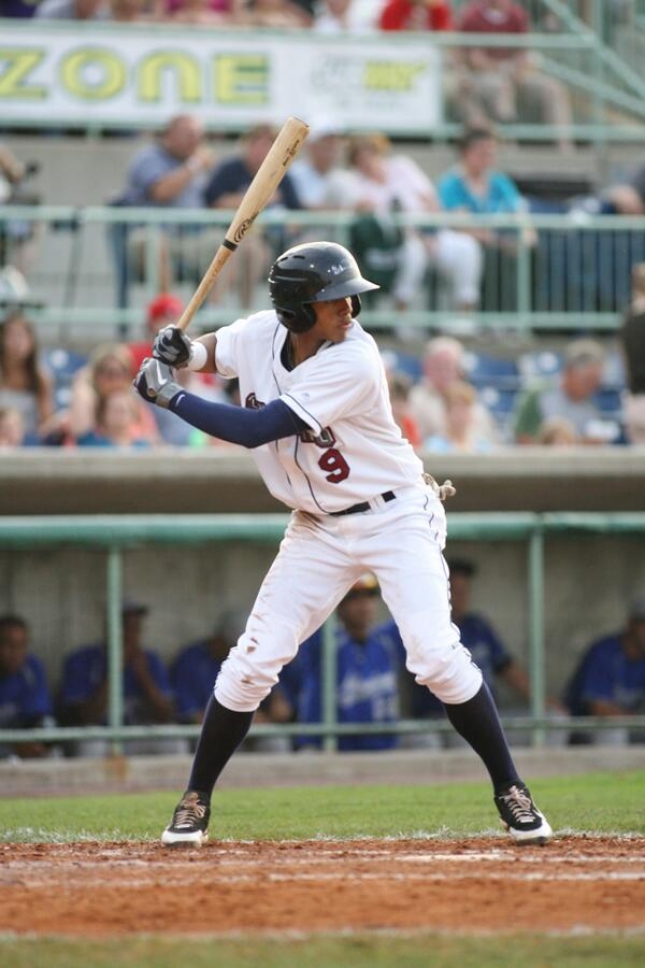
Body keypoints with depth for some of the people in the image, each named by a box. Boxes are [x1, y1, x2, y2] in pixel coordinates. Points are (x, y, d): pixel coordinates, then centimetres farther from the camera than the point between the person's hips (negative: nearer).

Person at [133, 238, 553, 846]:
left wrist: (168, 396, -23)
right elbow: (211, 352, 15)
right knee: (253, 661, -3)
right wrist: (183, 351, -10)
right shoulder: (260, 335, -9)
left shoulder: (353, 363, -27)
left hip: (396, 518, -5)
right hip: (318, 530, 5)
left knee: (437, 656, -18)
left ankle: (510, 791, -3)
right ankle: (195, 801, 11)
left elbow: (253, 430, -30)